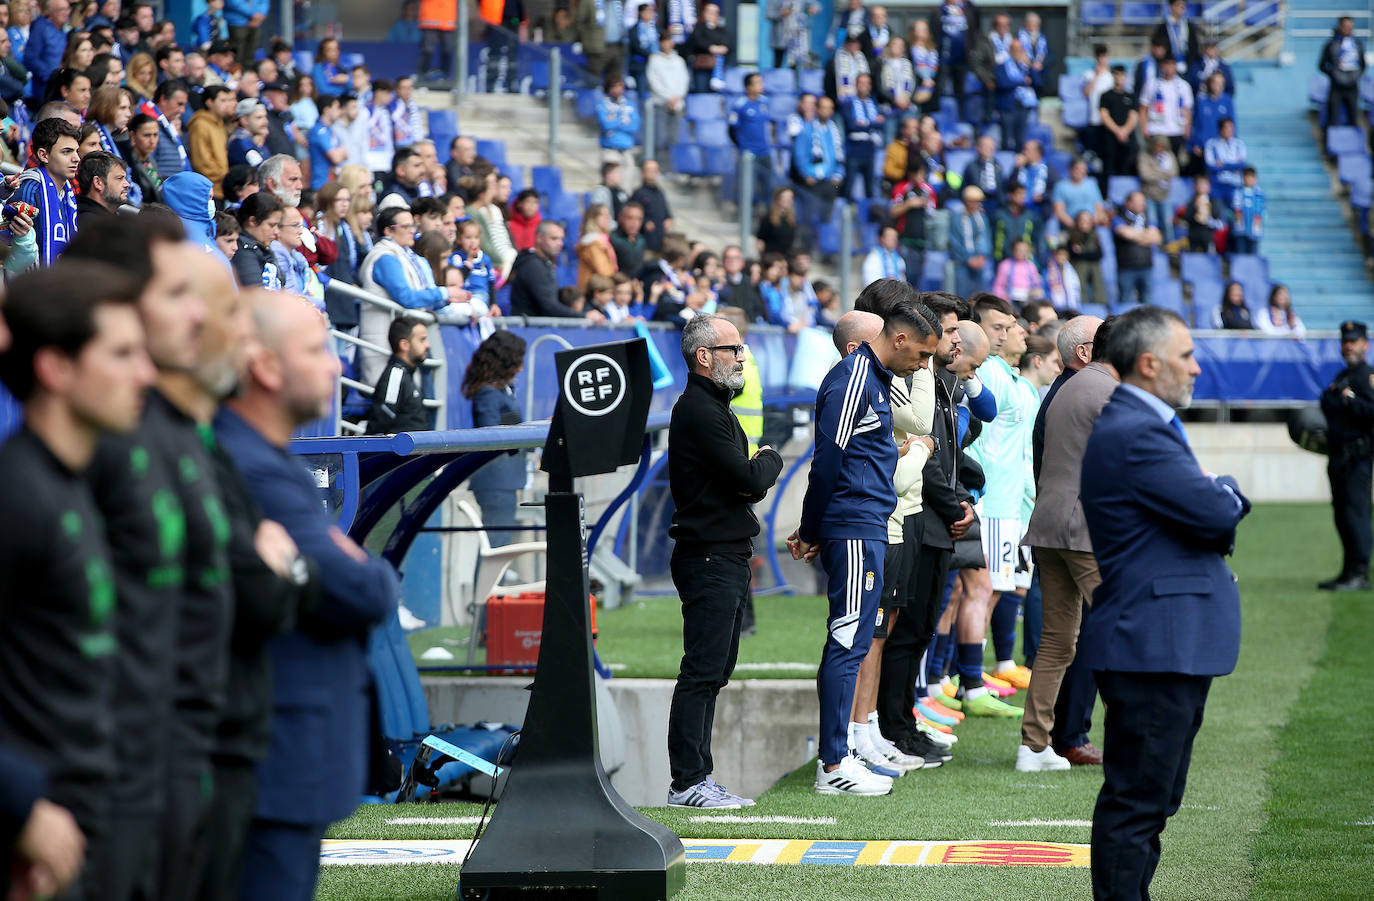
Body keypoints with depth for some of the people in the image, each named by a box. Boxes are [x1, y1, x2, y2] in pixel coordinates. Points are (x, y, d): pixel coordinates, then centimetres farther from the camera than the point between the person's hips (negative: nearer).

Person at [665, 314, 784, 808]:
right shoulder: (699, 411, -14)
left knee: (713, 672, 11)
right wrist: (770, 460, 2)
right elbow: (751, 480, -18)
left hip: (729, 558, 11)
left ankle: (697, 777, 15)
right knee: (702, 671, -11)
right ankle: (688, 781, -11)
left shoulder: (714, 407, 20)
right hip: (710, 558, -11)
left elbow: (745, 481, 21)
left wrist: (757, 470, -1)